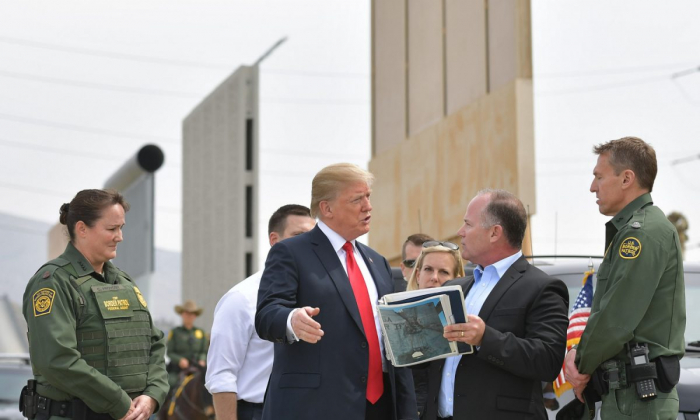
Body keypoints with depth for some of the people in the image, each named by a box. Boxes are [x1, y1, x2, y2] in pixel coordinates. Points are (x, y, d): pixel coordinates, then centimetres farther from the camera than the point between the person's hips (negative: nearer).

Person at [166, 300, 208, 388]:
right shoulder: (175, 332, 9)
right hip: (177, 370, -2)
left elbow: (205, 351, 13)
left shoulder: (201, 332, 16)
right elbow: (169, 352, 3)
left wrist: (202, 360, -8)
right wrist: (180, 360, -14)